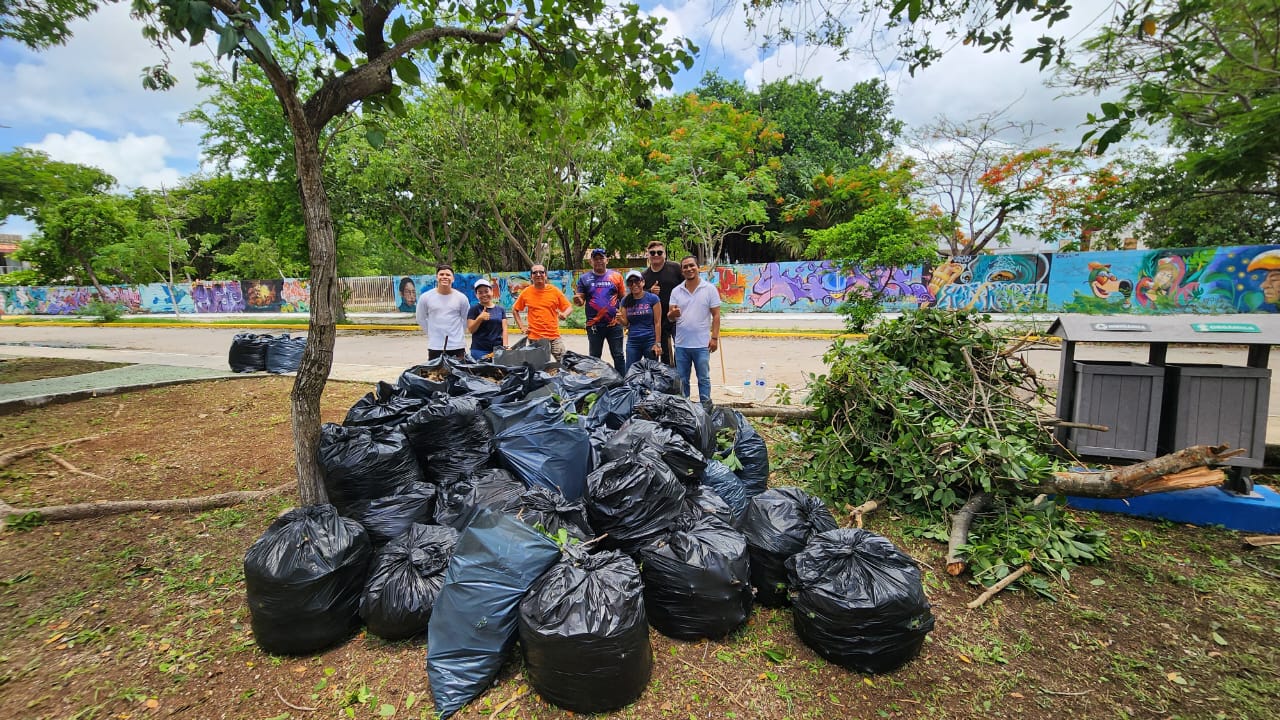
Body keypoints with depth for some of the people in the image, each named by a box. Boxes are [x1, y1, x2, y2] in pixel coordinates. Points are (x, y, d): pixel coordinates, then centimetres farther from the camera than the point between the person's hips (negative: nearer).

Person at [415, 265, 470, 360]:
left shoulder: (461, 298, -1)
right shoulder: (425, 297, 0)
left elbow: (466, 319, 11)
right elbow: (421, 319, 12)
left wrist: (458, 333, 6)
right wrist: (432, 333, 8)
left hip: (457, 346, 0)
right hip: (435, 347, 0)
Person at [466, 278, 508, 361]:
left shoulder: (500, 309, 11)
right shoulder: (474, 309, 3)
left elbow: (504, 329, 7)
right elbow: (470, 330, -1)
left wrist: (505, 347, -5)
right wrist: (479, 318, -17)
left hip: (498, 349, 2)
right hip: (480, 350, -2)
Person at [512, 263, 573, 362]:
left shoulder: (555, 290, 2)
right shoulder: (526, 292, 4)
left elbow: (569, 307, 7)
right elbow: (514, 310, 16)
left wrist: (564, 314, -15)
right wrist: (521, 326, 7)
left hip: (554, 337, 0)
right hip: (534, 339, 0)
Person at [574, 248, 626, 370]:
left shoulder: (616, 276, 4)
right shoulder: (584, 278, 4)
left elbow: (624, 298, 7)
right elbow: (581, 301, 3)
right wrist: (577, 300, -19)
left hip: (614, 324, 0)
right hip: (594, 325, 1)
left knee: (618, 356, 7)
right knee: (594, 357, 12)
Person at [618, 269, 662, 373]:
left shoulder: (652, 298, -4)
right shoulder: (625, 301, 6)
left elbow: (657, 323, -5)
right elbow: (626, 323, 10)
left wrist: (657, 344, -9)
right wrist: (620, 318, -13)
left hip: (650, 341, -3)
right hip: (632, 342, 3)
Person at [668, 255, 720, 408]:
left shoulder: (709, 289, -2)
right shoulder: (676, 291, 6)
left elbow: (716, 315, -2)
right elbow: (669, 316, 4)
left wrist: (714, 337, -9)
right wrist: (672, 314, -20)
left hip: (702, 344, -3)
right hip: (681, 344, 3)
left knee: (704, 378, 6)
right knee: (682, 379, 12)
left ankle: (705, 407, 17)